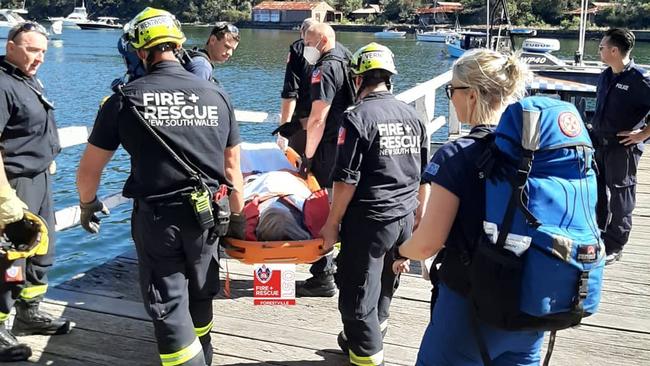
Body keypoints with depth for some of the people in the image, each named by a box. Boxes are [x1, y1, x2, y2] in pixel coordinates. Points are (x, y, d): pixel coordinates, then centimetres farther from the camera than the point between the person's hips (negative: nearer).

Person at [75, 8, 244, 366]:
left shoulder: (125, 98, -7)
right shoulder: (216, 95, 0)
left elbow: (88, 169, 0)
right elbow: (232, 167, 6)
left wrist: (87, 205, 20)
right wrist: (237, 217, 19)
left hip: (155, 216, -3)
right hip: (206, 214, 4)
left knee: (168, 304, 10)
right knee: (201, 294, 24)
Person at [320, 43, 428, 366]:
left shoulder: (357, 118, -13)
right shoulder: (412, 115, 4)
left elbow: (347, 181, -16)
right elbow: (424, 174, 11)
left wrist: (332, 224, -6)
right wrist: (419, 212, 24)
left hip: (369, 221, -7)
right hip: (406, 219, 7)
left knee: (358, 293, 10)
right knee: (385, 287, 24)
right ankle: (365, 336, 45)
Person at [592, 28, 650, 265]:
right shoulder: (605, 76, 7)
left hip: (623, 147, -7)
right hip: (598, 143, 8)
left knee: (619, 198, 4)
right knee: (597, 192, 18)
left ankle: (614, 247, 15)